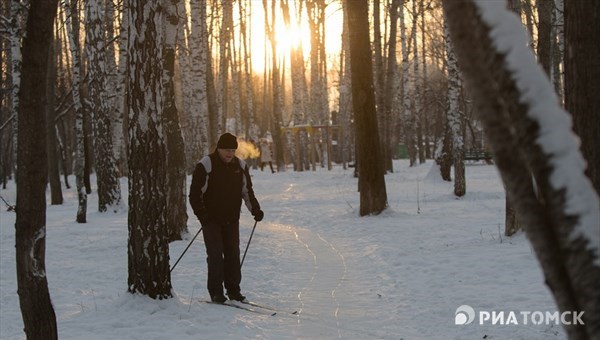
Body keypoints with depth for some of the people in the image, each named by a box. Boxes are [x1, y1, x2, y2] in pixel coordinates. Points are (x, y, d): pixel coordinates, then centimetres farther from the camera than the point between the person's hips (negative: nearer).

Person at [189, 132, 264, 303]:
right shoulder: (205, 165, -10)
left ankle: (233, 289, 12)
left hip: (232, 220, 5)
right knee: (215, 255, -8)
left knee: (233, 254, 4)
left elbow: (247, 191, 15)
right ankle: (215, 291, -2)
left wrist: (255, 209, 3)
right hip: (211, 219, -4)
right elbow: (195, 193, -8)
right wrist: (201, 214, -18)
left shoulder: (240, 166, 6)